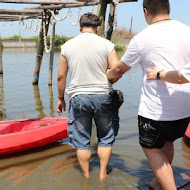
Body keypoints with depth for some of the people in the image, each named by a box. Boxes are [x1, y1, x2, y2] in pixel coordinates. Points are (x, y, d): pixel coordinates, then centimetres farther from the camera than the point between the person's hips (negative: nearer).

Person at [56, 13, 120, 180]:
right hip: (102, 97, -1)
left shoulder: (67, 46, 1)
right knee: (106, 138, 18)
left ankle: (86, 176, 24)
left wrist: (61, 98, 14)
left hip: (77, 98, 1)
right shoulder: (106, 44, -5)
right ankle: (103, 173, 24)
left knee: (81, 141, 13)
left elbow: (61, 76, 2)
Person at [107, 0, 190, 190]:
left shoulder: (141, 39, -11)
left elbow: (118, 70, 3)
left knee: (152, 150, 13)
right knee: (167, 142, 25)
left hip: (155, 109, -6)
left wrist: (108, 75, 23)